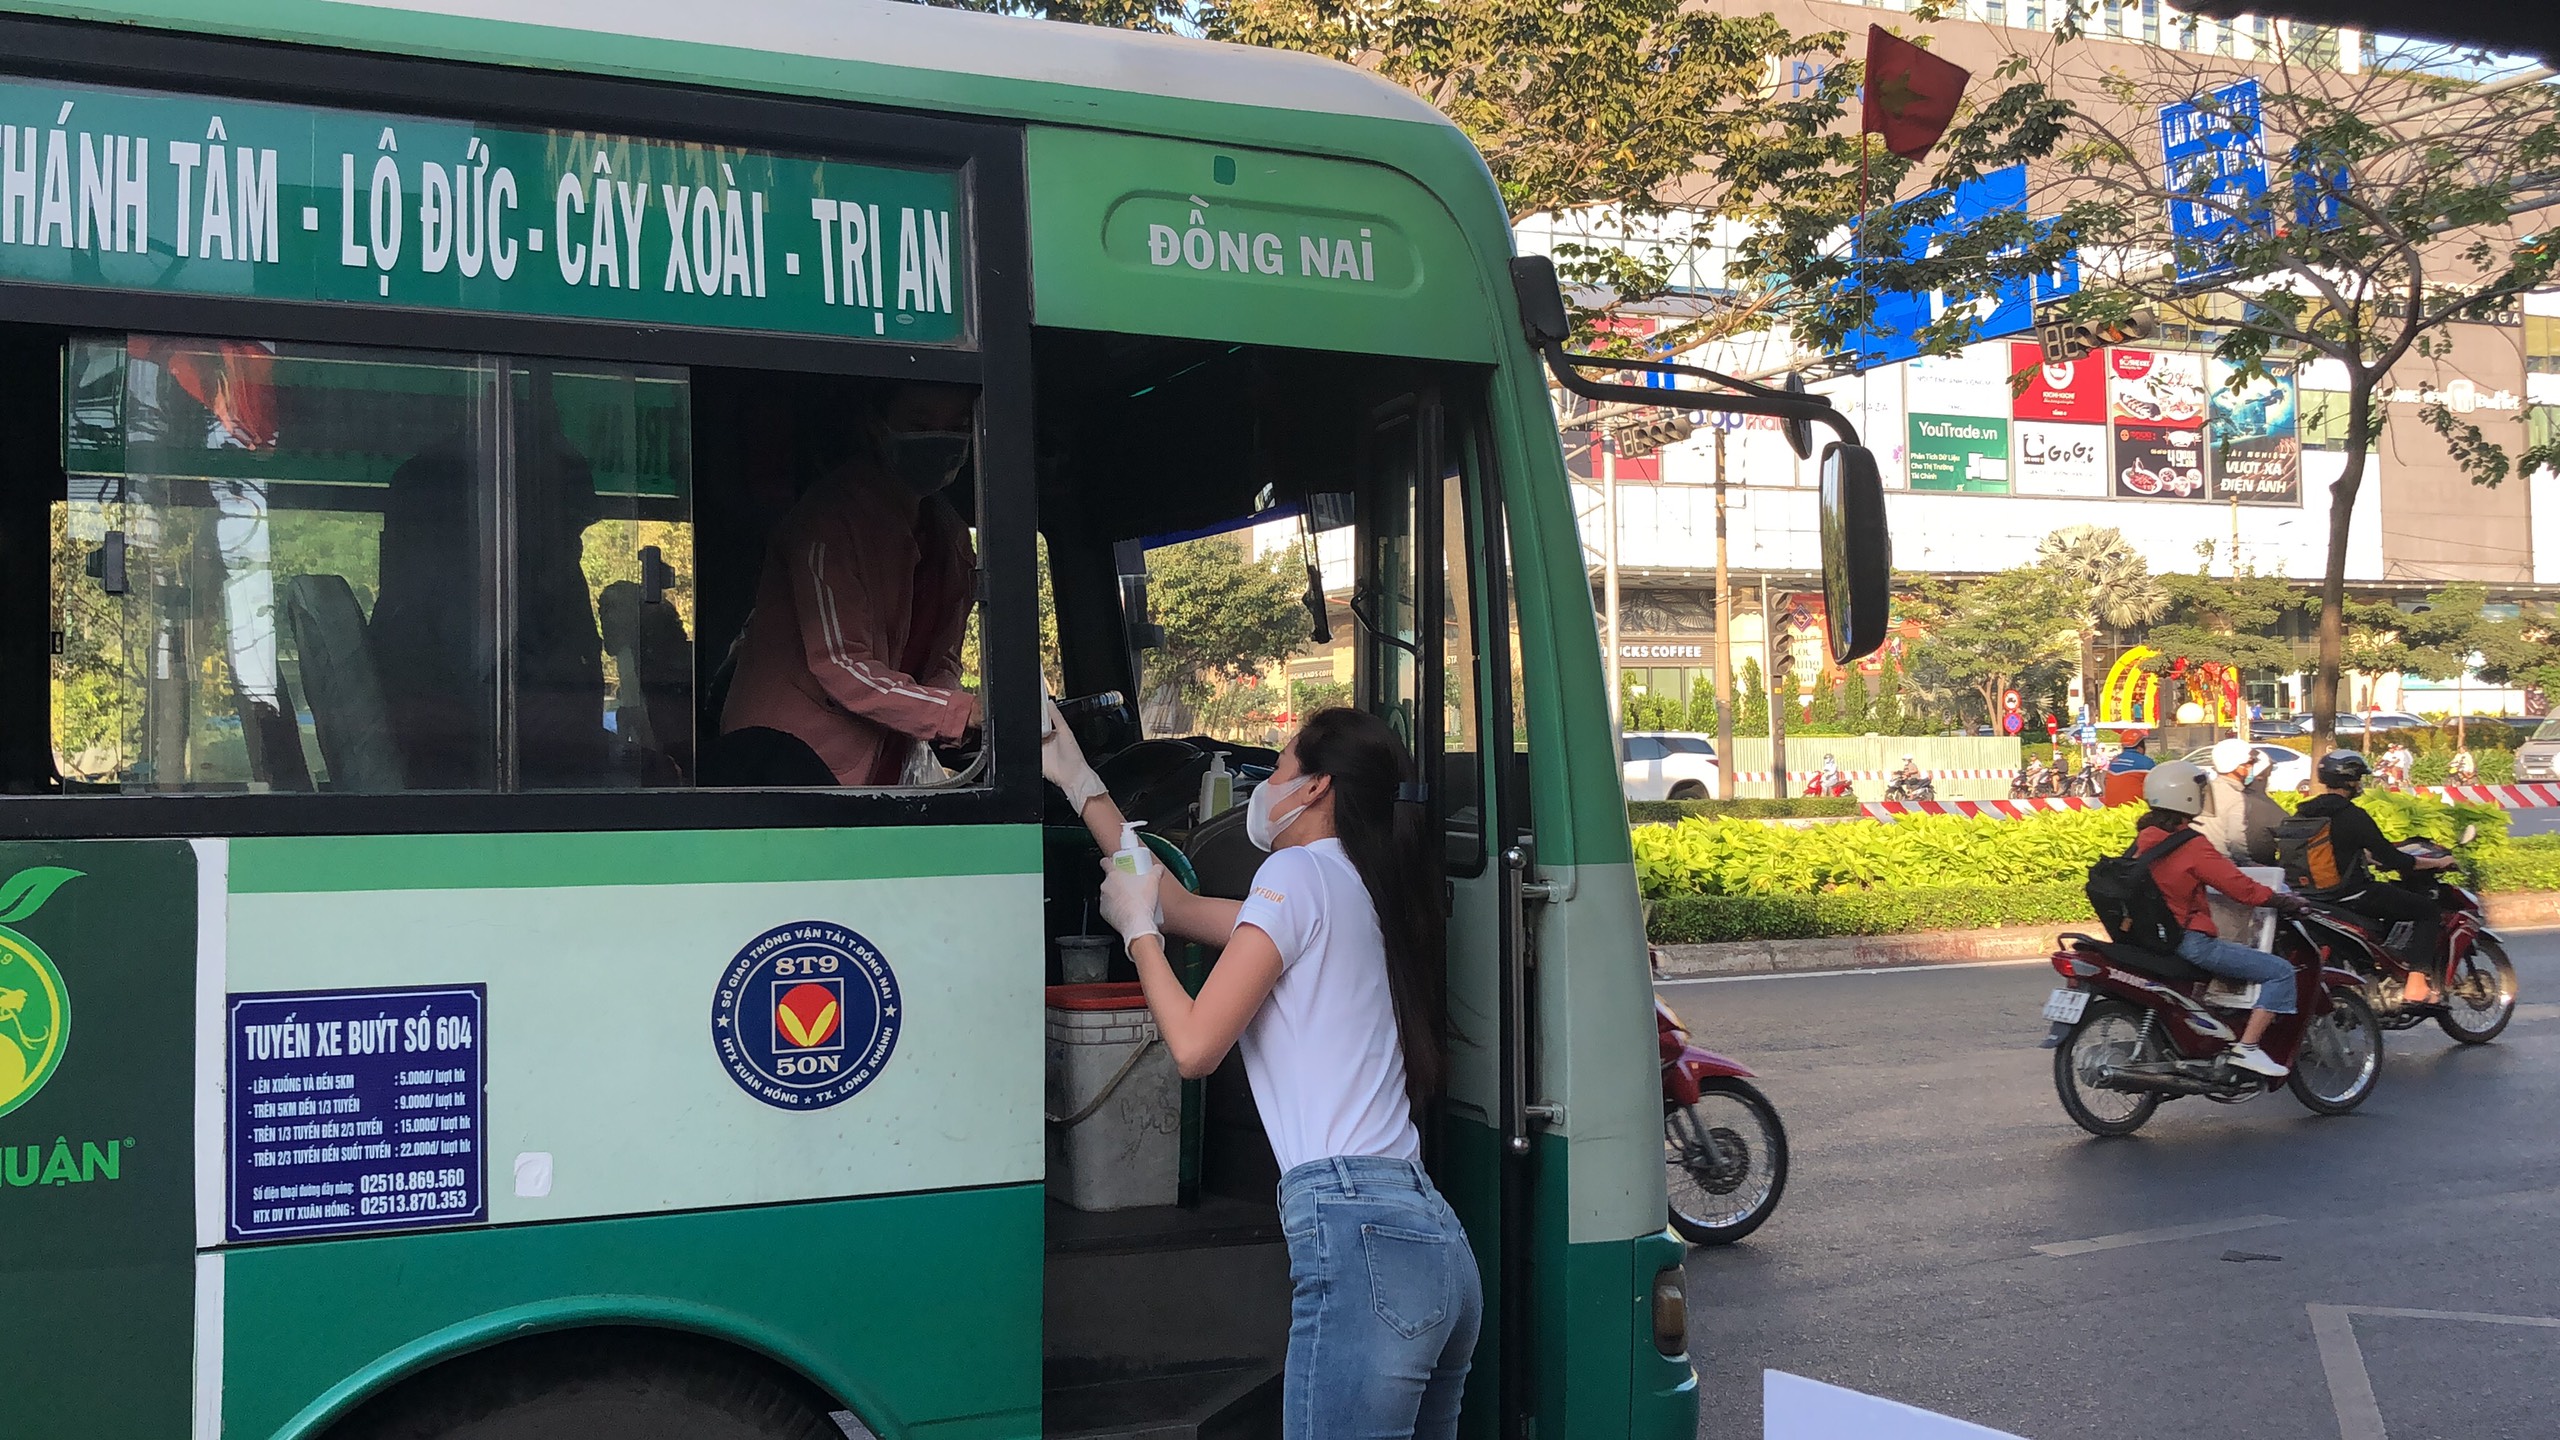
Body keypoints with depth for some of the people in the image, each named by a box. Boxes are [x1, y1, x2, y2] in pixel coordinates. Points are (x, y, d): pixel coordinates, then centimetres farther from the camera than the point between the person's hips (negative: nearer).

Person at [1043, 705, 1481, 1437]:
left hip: (1358, 1239, -9)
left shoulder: (1300, 871, -2)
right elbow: (1181, 906, 32)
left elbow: (1194, 1045, -6)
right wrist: (1077, 780, 38)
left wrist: (1137, 929, 11)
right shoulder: (1359, 889, 25)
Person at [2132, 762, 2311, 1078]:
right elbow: (2242, 889, -17)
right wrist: (2287, 902, -3)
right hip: (2188, 941, -9)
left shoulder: (2144, 839, 7)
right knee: (2279, 972, -7)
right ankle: (2245, 1047, -14)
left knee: (2238, 948, 34)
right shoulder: (2193, 848, -17)